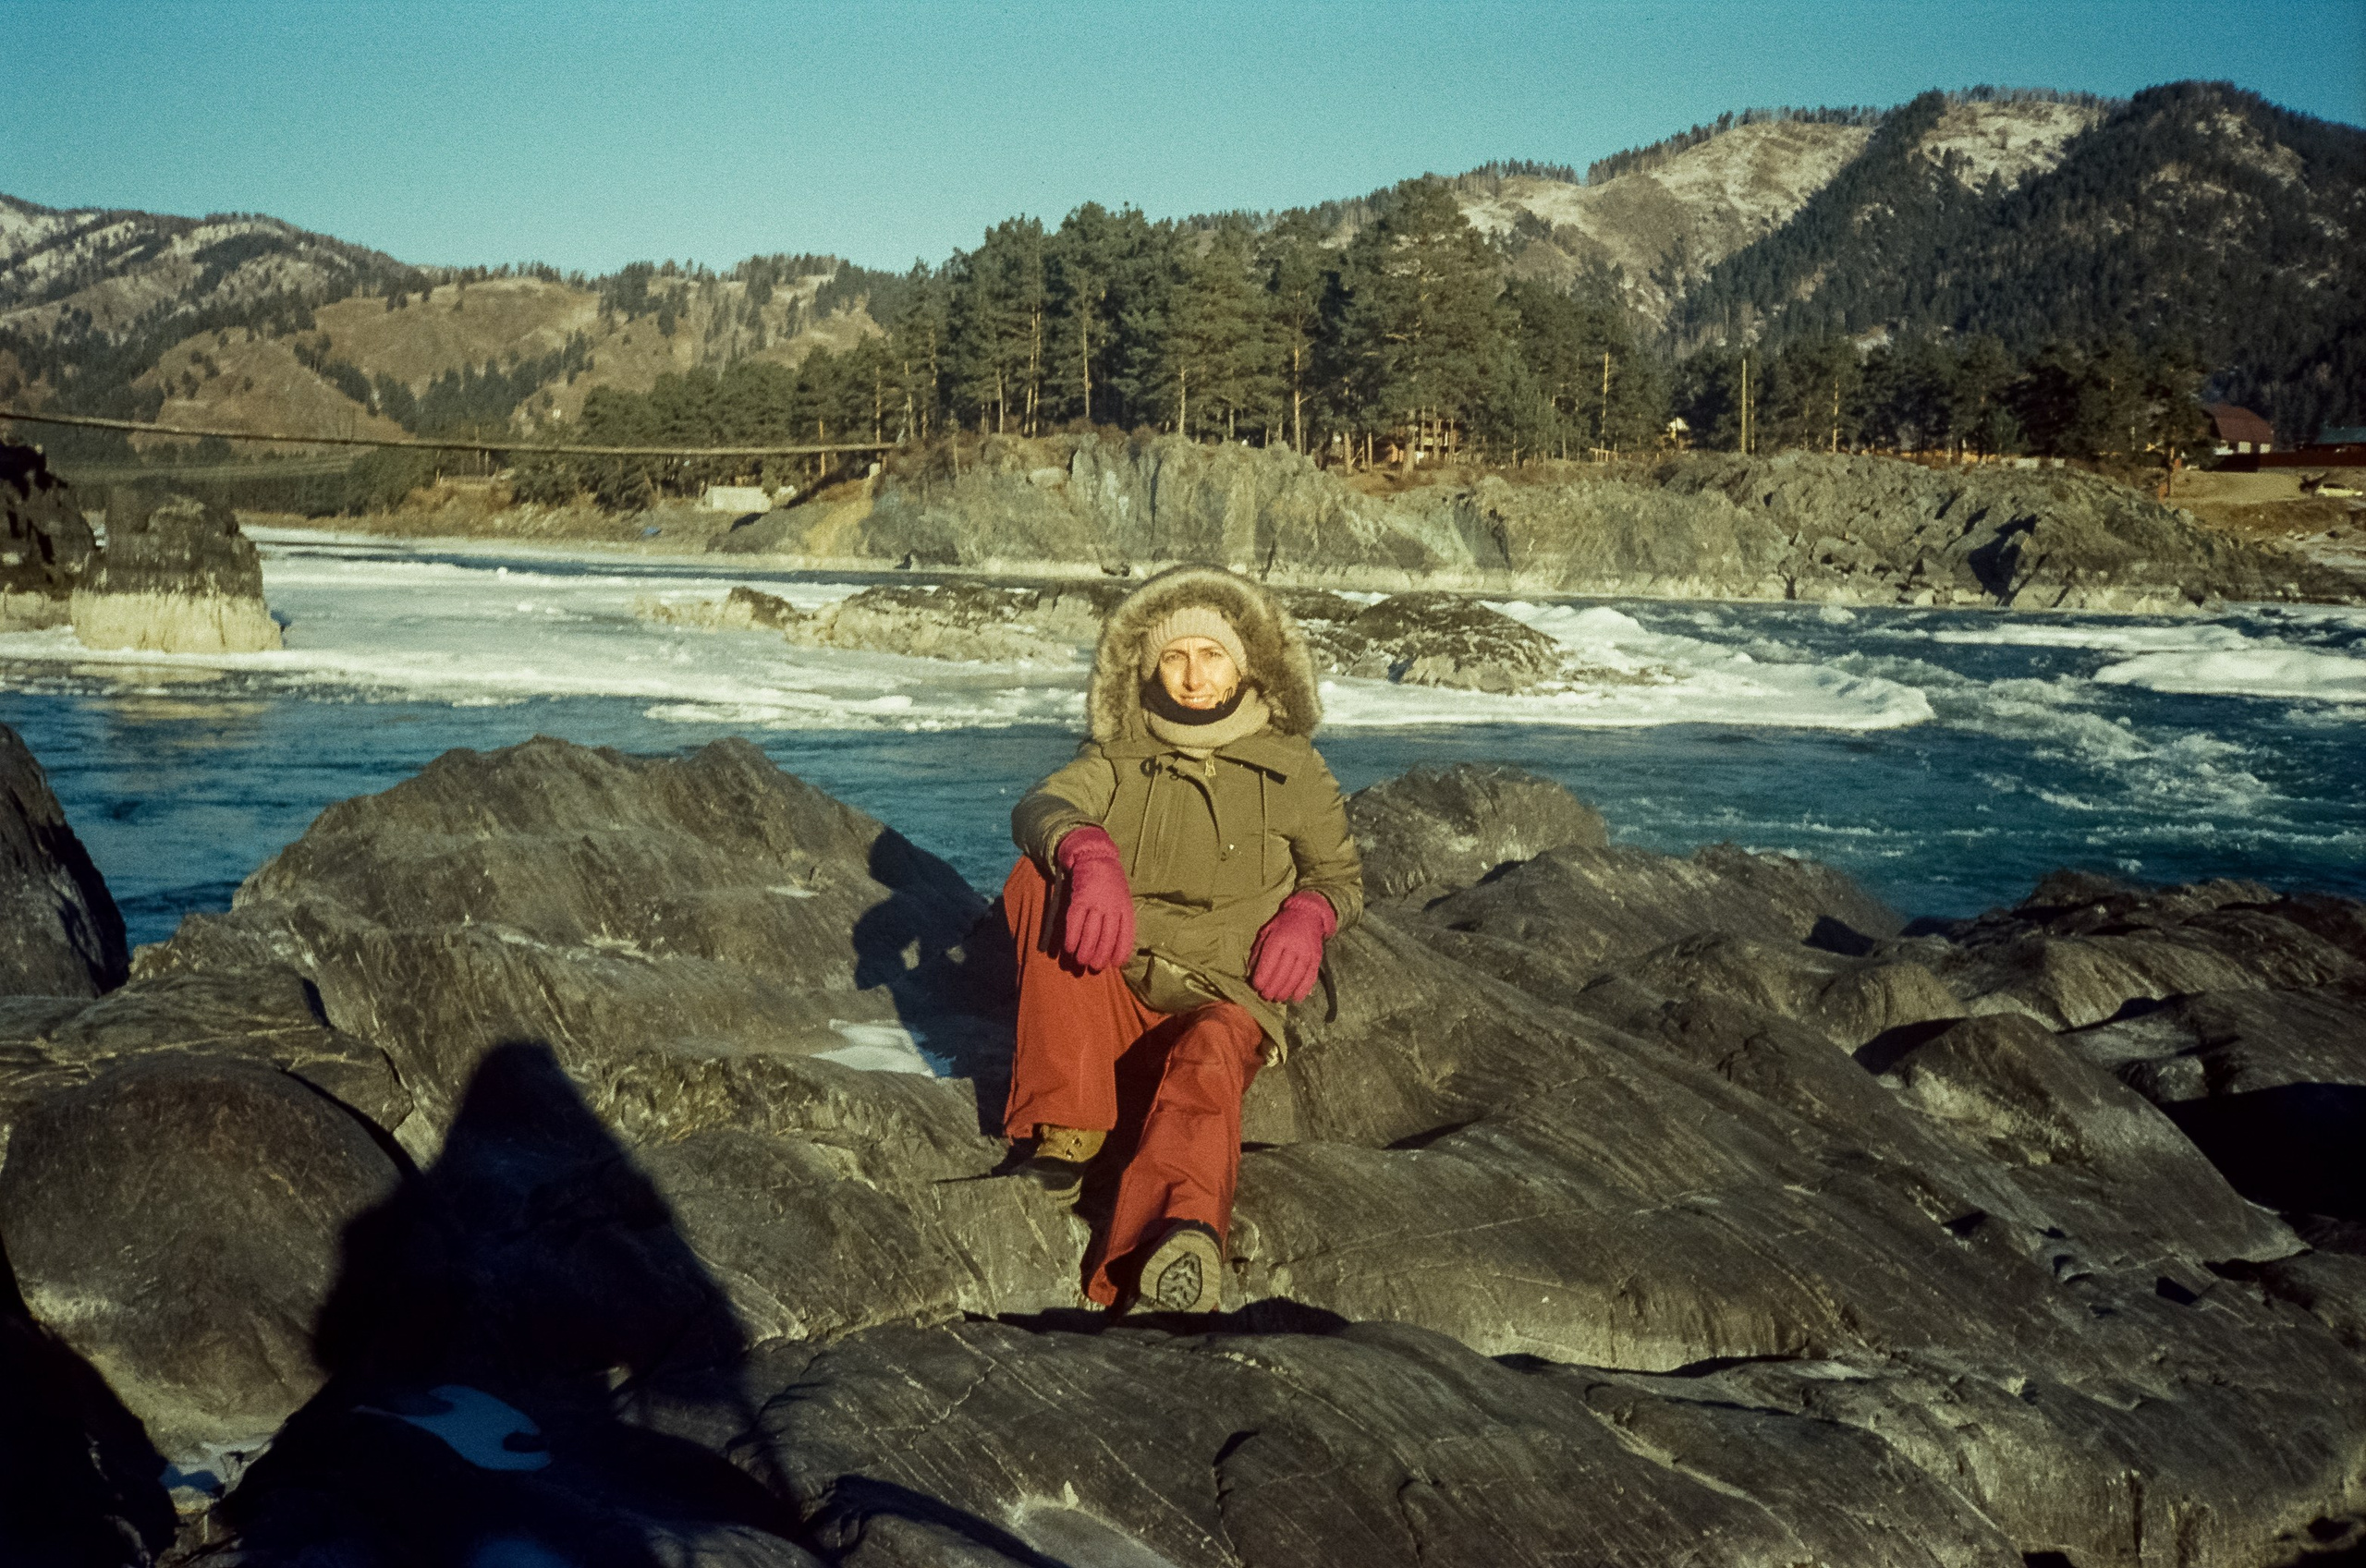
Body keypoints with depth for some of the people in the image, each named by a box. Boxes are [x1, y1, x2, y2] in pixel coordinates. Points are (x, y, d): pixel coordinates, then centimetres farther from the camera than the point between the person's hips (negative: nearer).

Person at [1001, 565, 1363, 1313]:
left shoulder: (1291, 770, 13)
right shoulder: (1116, 760, 11)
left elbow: (1339, 873, 22)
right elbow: (1040, 808, -10)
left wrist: (1308, 914, -4)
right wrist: (1090, 851, -35)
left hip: (1222, 1003, -2)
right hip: (1111, 997, 2)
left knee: (1205, 1063, -38)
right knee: (1039, 877, -25)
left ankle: (1177, 1238, -72)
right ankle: (1065, 1130, -29)